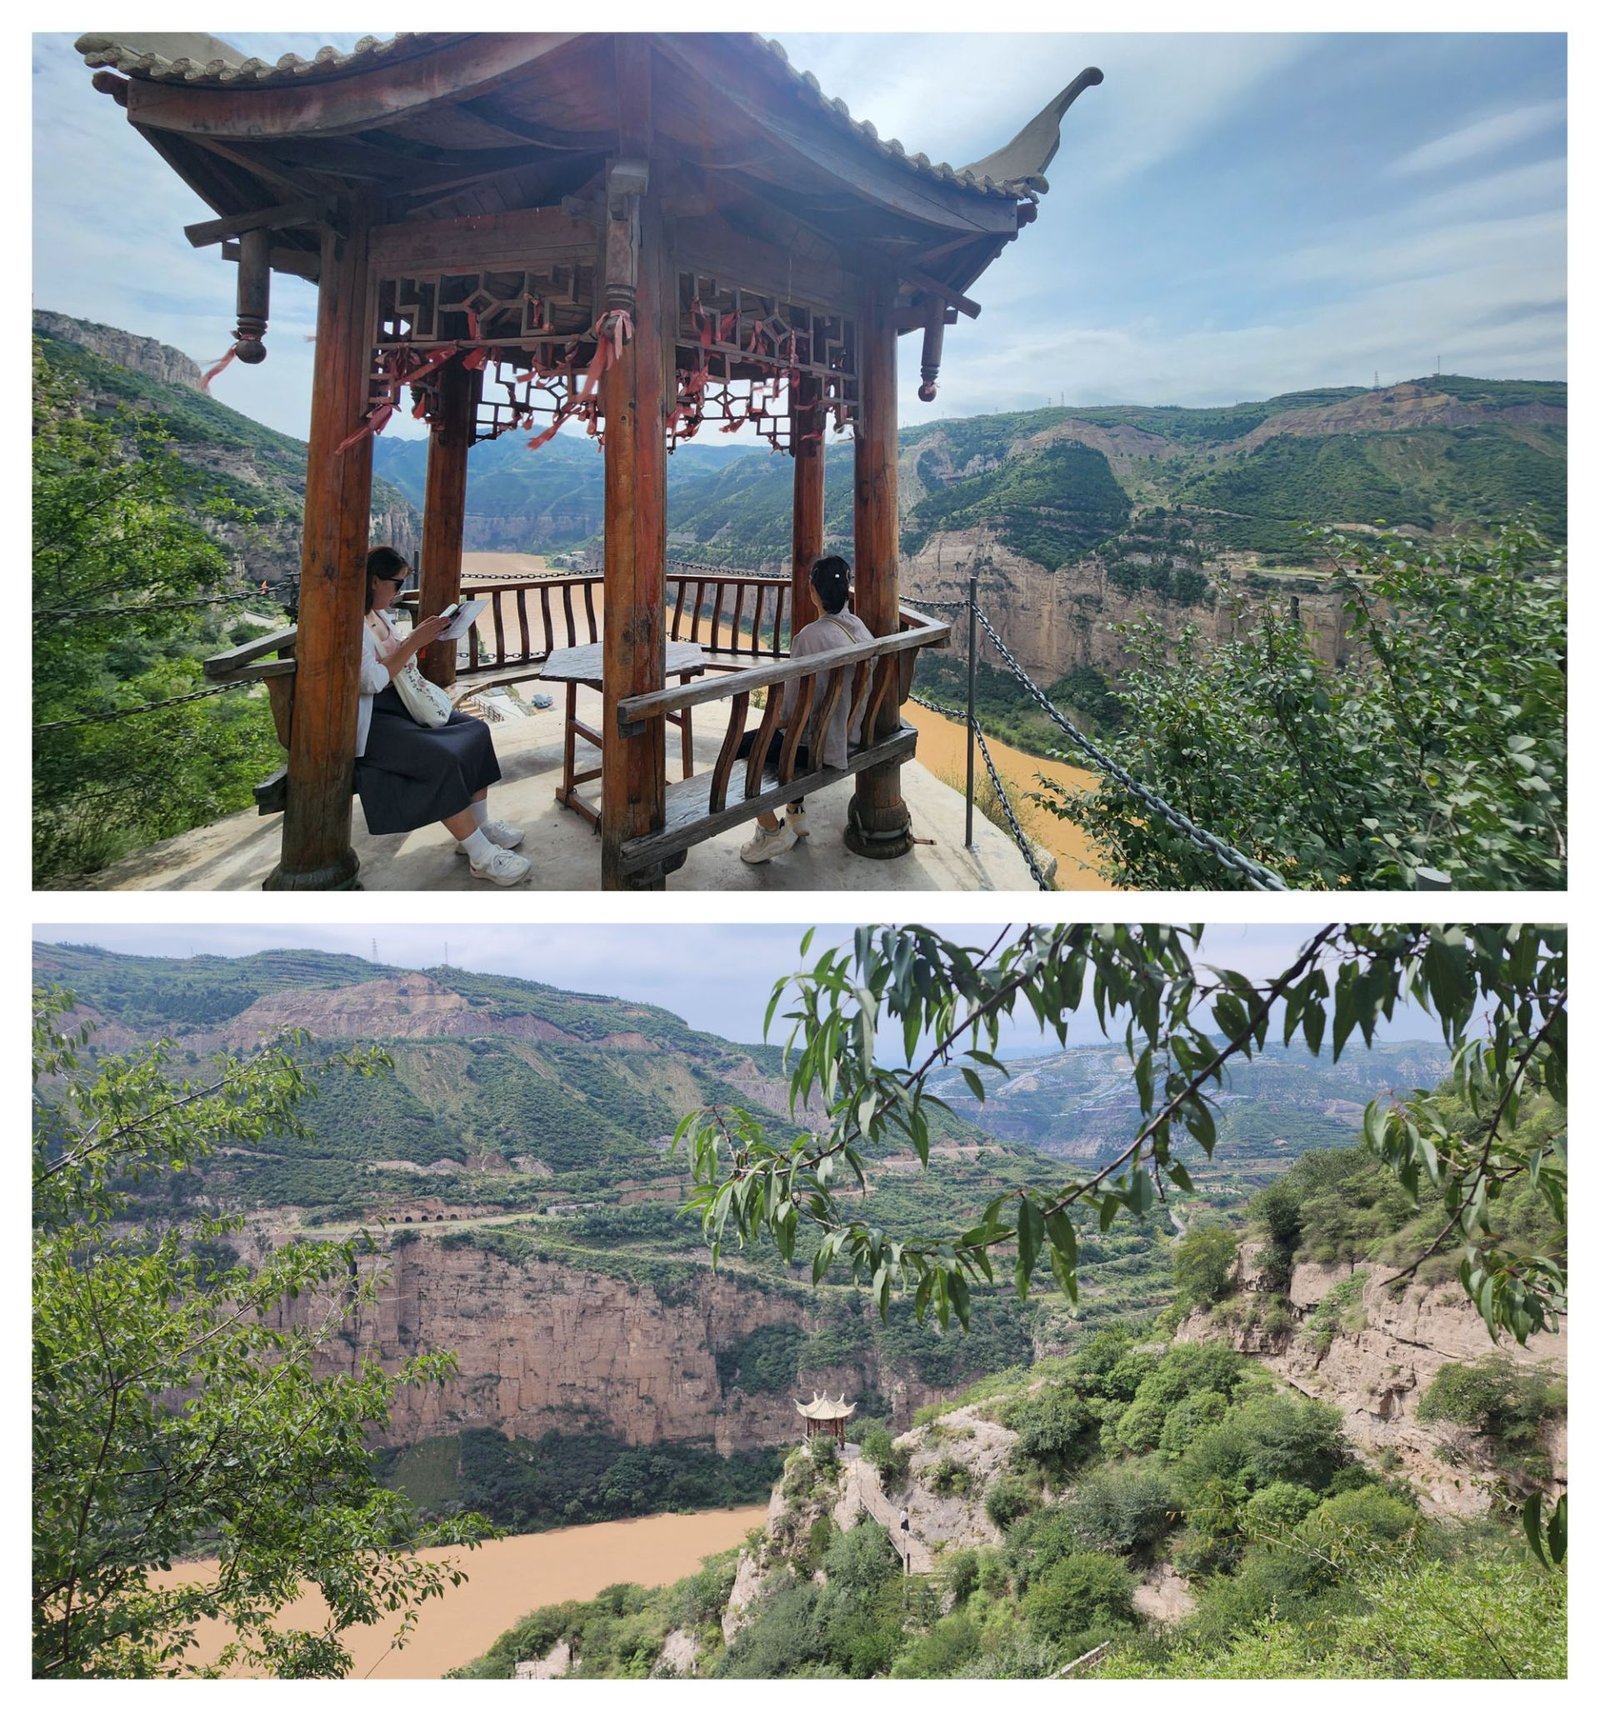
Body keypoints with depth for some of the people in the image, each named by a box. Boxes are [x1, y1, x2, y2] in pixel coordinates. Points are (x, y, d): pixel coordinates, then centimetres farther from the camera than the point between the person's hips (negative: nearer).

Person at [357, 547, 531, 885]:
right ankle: (481, 856, -23)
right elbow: (372, 681, -24)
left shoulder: (376, 614, 12)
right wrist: (413, 641, -21)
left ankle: (479, 825, 2)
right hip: (367, 722, -10)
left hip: (397, 705, 10)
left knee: (476, 731, -4)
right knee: (443, 760, -28)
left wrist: (419, 639, 3)